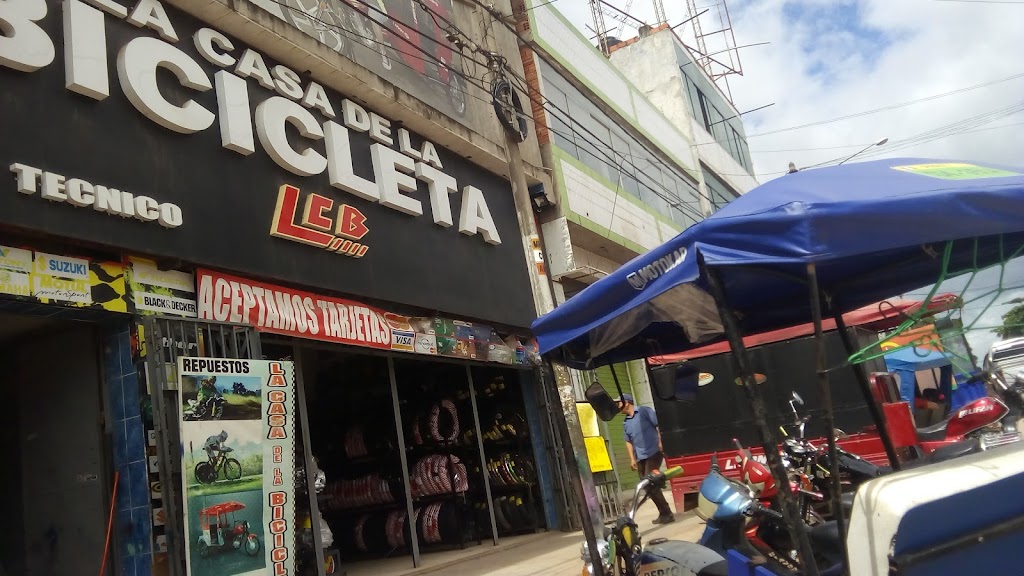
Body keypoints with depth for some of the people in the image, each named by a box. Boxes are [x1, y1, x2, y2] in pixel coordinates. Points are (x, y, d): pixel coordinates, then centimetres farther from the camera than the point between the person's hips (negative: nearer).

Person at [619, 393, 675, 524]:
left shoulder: (644, 411, -5)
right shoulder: (626, 423, 14)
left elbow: (659, 425, -8)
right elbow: (629, 442, 17)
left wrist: (661, 442, -16)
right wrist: (632, 459, 10)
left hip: (654, 452, -7)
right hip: (640, 457, 7)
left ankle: (666, 513, -4)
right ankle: (664, 513, 18)